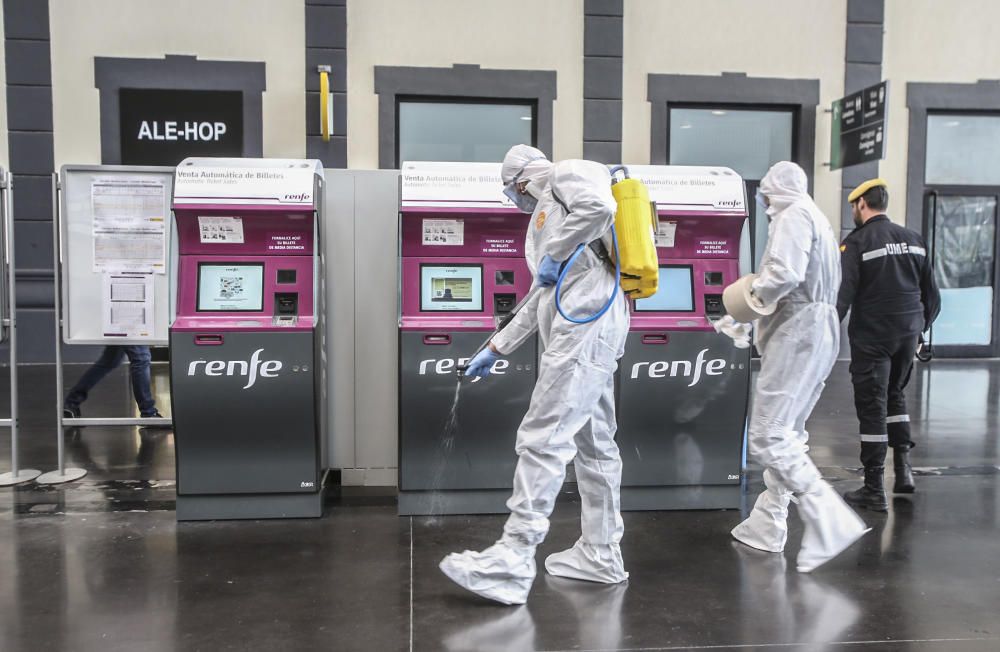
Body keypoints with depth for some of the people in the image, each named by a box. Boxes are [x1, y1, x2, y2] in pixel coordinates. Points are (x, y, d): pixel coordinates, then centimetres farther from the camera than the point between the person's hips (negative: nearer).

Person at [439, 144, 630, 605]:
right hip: (585, 329, 10)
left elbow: (600, 205, -21)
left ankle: (512, 563, -12)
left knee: (542, 441, -13)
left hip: (584, 324, -10)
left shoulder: (565, 173, 5)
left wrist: (554, 255, -10)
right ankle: (600, 555, 19)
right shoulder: (548, 212, 31)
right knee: (594, 444, 11)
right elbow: (541, 299, 31)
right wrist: (495, 348, 31)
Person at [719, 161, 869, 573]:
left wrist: (750, 297, -6)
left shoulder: (793, 215, -7)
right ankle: (767, 527, 22)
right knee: (786, 433, 14)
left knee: (768, 437, -13)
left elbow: (784, 274, -24)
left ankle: (830, 522, -16)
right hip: (816, 332, 11)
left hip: (797, 334, -11)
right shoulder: (816, 218, 23)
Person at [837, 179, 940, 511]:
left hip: (872, 337, -6)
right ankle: (903, 464, 19)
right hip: (908, 334, 6)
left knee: (871, 407, 1)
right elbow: (931, 294, 13)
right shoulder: (913, 239, 9)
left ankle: (874, 490, 7)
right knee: (894, 394, 25)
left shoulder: (856, 242, -10)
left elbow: (842, 296, -18)